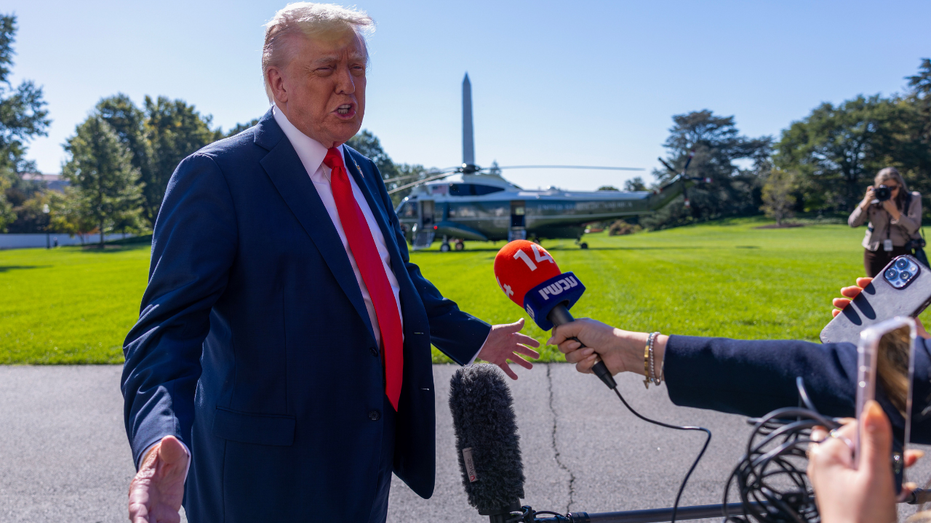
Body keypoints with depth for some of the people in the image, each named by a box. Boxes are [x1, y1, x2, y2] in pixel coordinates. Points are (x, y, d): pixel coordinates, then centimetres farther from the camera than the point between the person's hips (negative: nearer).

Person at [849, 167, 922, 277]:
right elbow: (852, 223, -6)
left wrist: (894, 212, -19)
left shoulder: (913, 199, 1)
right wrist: (865, 203, -16)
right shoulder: (873, 200, 2)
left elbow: (913, 229, -9)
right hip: (874, 252, 1)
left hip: (901, 253, -1)